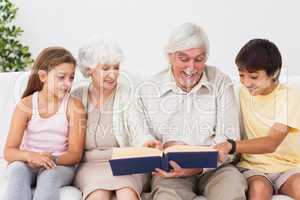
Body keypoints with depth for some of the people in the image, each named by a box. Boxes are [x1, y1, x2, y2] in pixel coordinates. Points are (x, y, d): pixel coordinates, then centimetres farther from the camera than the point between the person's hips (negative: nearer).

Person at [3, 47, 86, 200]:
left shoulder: (74, 106, -5)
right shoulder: (26, 105, -4)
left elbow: (76, 154, -8)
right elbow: (9, 152, -8)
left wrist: (51, 160, -28)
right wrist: (29, 155, -31)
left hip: (60, 165, -1)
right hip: (28, 163, 1)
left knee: (49, 176, -33)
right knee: (18, 170, -32)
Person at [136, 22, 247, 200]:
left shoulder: (221, 83, 2)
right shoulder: (147, 91, 5)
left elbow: (228, 140, -2)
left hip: (213, 167, 1)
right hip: (170, 171, -1)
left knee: (233, 185, -31)